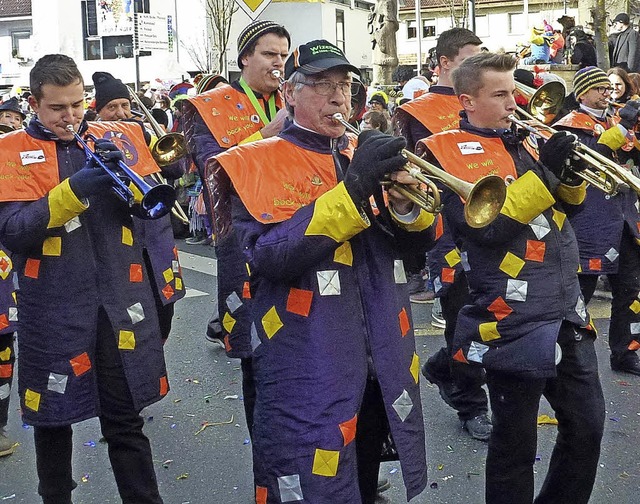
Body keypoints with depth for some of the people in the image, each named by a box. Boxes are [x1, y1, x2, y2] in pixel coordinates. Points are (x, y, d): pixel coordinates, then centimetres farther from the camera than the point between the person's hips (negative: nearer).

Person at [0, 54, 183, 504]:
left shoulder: (119, 137, 7)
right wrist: (74, 189, -23)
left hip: (122, 302, 1)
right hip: (53, 310, -1)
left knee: (126, 417, 9)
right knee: (53, 419, 14)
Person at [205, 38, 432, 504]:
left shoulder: (367, 157, 12)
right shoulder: (259, 163, -6)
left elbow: (421, 239, 6)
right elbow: (268, 256, -21)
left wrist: (405, 202, -17)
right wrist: (352, 190, -26)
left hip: (383, 365, 6)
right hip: (308, 375, -6)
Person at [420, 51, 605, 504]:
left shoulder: (519, 139, 13)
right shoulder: (447, 150, -8)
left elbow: (569, 202, 19)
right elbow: (485, 228, -20)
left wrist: (570, 170, -2)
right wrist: (544, 172, -20)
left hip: (567, 307, 7)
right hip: (515, 318, -7)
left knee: (588, 425, 16)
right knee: (516, 441, 6)